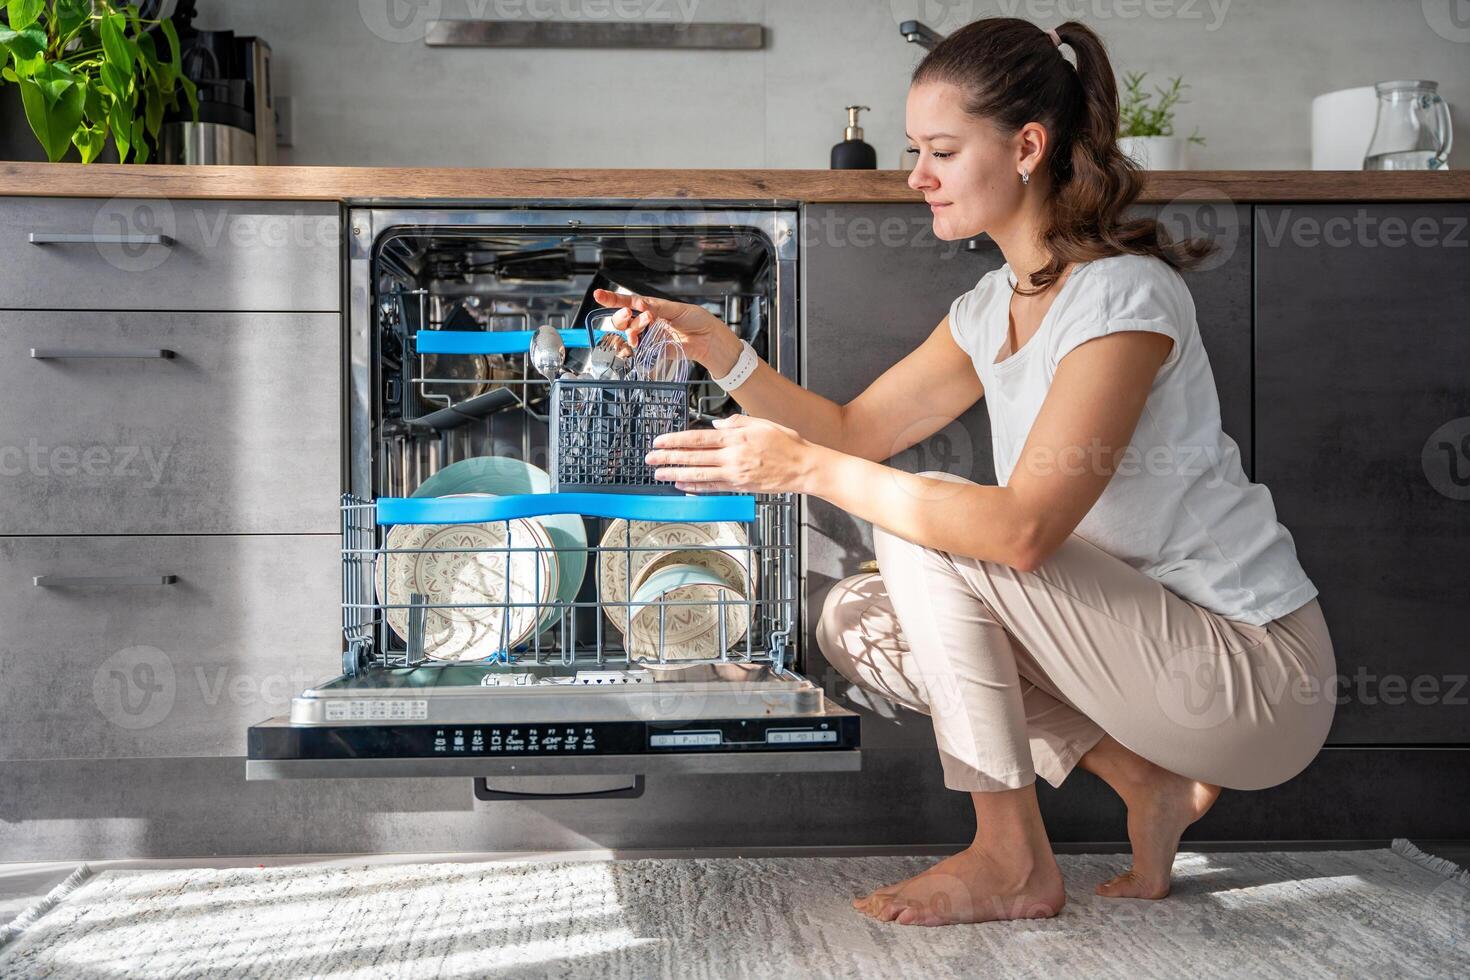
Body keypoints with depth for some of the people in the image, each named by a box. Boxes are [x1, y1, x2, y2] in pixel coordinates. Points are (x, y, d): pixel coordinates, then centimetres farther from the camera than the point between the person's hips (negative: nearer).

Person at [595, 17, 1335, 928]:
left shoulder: (1123, 296, -21)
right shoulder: (994, 306, 6)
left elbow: (1022, 528, -30)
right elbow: (856, 429, 9)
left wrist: (806, 467, -30)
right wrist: (713, 343, -3)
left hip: (1262, 674, -8)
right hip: (1152, 630, 9)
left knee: (924, 531, -20)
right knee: (856, 622, 2)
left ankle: (1014, 863, -6)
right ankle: (1152, 785, 5)